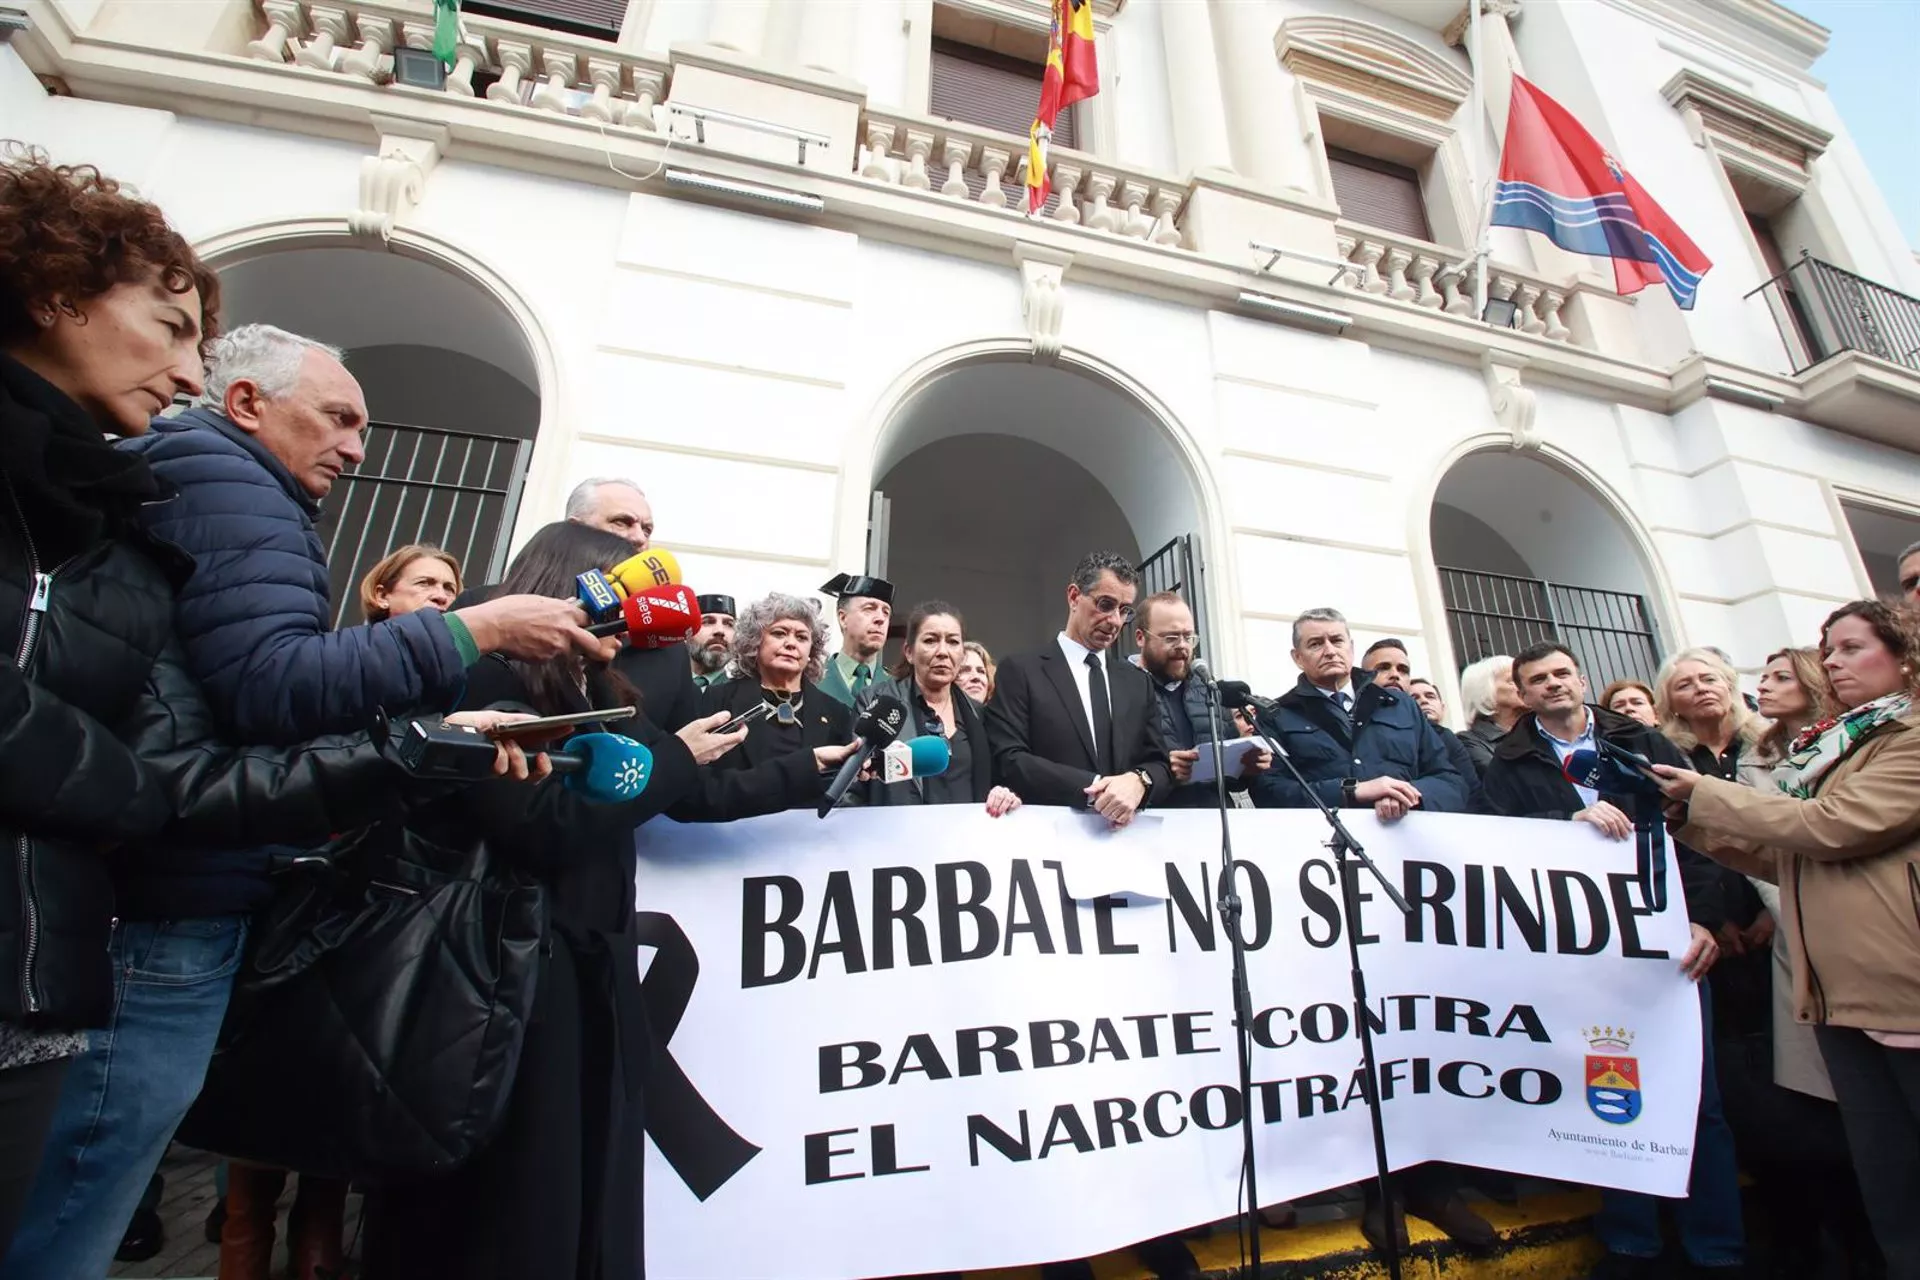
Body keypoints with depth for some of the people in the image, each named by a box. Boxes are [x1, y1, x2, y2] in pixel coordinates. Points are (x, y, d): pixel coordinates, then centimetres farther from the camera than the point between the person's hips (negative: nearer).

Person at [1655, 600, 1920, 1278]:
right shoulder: (1824, 747, 16)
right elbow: (1783, 858, 15)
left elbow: (1831, 824, -18)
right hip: (1842, 993, 7)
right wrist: (1688, 816, 7)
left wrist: (1705, 793, -9)